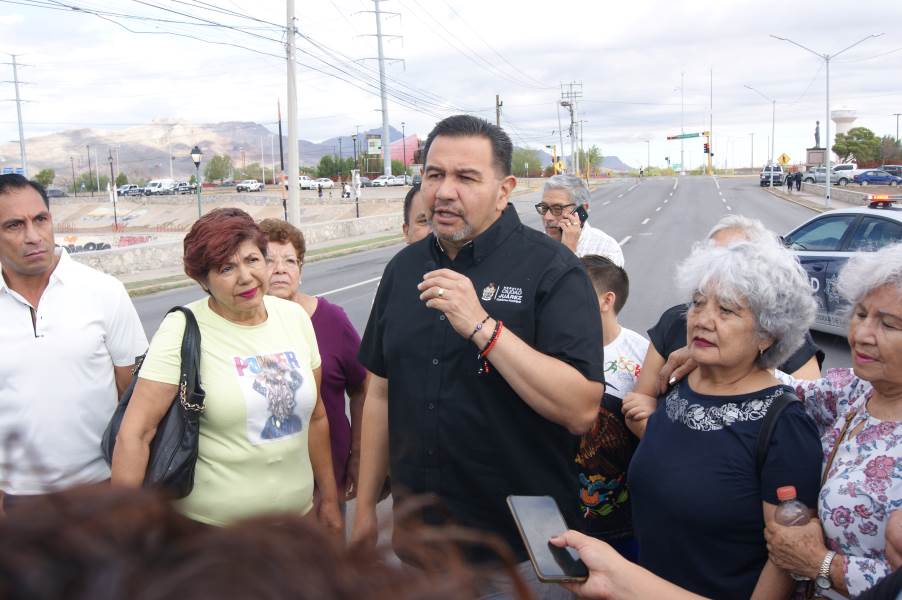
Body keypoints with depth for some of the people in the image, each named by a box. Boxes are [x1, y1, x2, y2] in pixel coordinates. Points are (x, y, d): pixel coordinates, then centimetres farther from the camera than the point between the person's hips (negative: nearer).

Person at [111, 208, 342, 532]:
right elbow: (134, 434, -17)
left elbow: (316, 417, 8)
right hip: (209, 529, -4)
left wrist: (329, 499, 12)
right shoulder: (182, 330, -14)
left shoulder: (294, 316, 0)